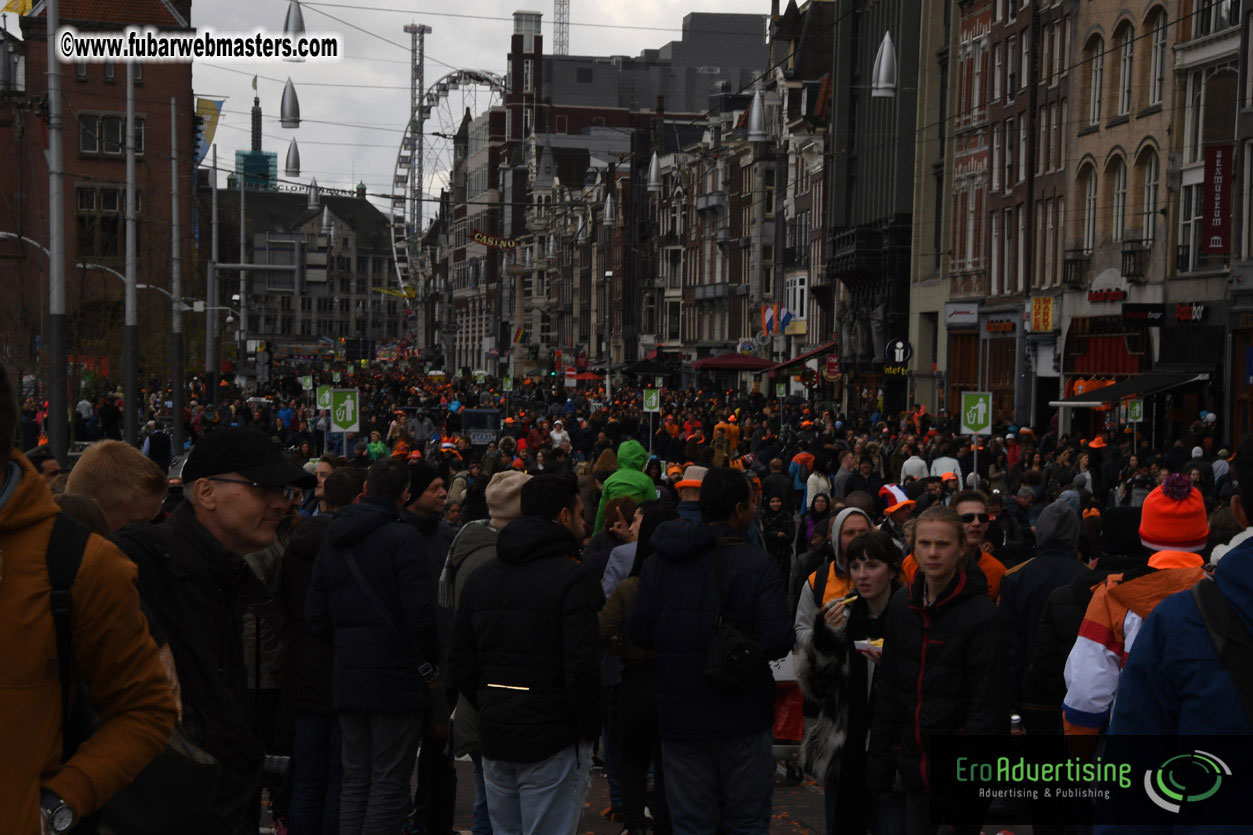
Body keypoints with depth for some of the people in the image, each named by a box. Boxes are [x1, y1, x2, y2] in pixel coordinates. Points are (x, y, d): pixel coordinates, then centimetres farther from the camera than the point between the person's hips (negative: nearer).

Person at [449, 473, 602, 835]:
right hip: (552, 743, -7)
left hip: (494, 738, 7)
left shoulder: (480, 576, 10)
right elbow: (582, 667, -19)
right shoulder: (573, 578, -12)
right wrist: (589, 728, -7)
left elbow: (460, 663, 11)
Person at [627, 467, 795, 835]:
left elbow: (638, 632, -1)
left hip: (680, 717, 3)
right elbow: (777, 641, -20)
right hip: (742, 718, -3)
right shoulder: (757, 564, -14)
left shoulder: (661, 561, -2)